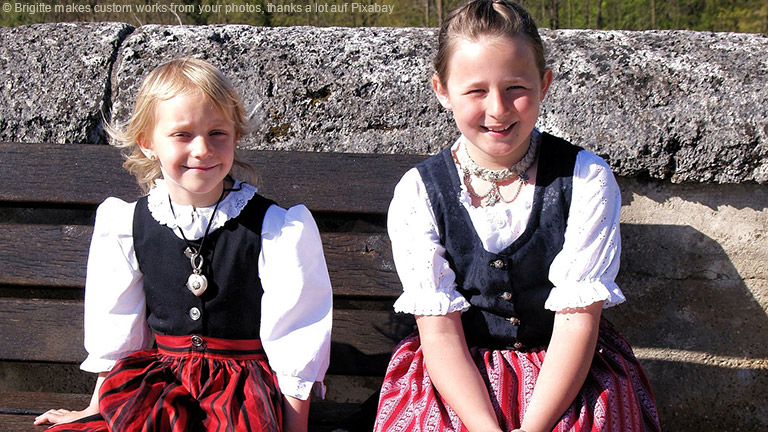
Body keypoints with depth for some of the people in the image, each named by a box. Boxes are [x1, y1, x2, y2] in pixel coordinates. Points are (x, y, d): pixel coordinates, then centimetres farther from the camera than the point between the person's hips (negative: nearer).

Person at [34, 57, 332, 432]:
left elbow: (293, 342, -4)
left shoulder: (275, 228, -8)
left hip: (245, 385, -3)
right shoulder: (128, 225, 3)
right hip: (161, 376, 3)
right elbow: (114, 330, 15)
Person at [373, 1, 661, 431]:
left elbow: (577, 318, -11)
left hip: (568, 373, 0)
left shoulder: (587, 180, -8)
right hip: (459, 376, 0)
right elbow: (439, 330, -8)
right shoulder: (417, 193, -6)